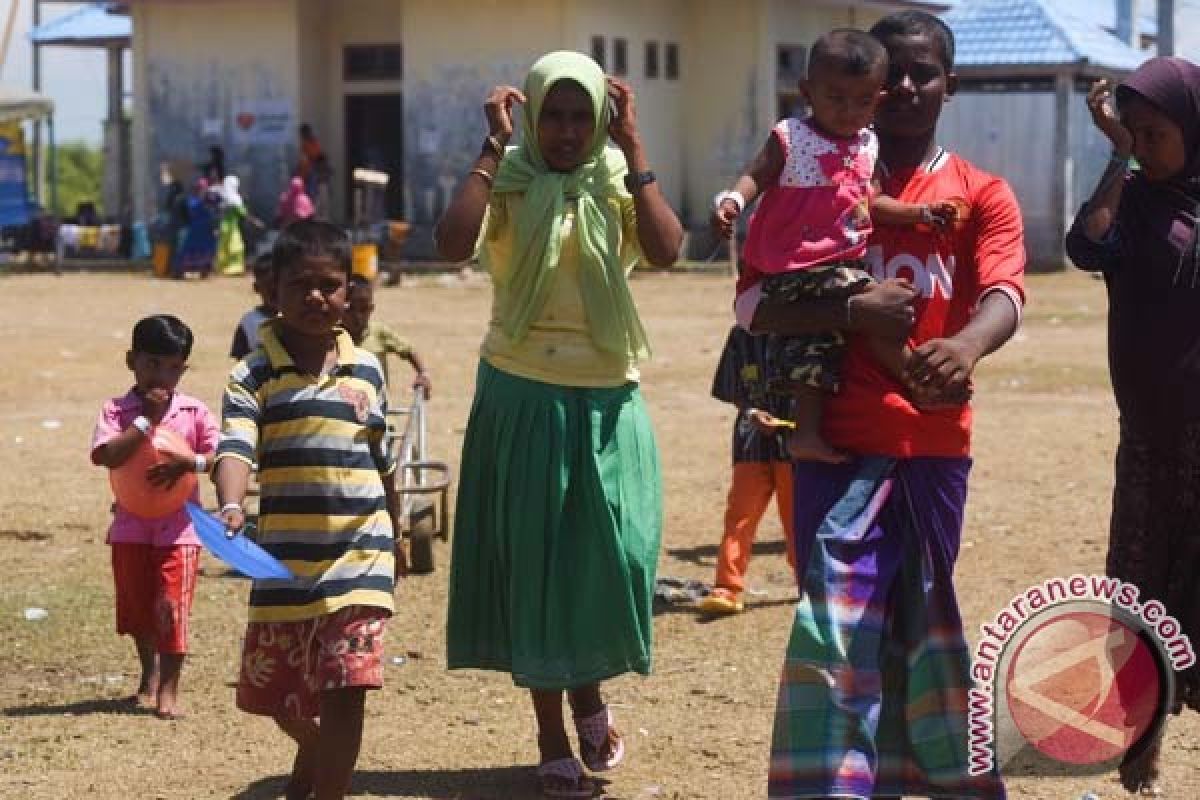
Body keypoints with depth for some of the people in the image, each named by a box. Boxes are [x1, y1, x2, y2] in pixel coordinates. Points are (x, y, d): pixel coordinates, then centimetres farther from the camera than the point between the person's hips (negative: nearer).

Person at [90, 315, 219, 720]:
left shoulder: (194, 412, -1)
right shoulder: (117, 411, -3)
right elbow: (107, 455, -20)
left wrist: (187, 463, -23)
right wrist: (147, 418, -19)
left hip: (179, 525, -1)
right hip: (131, 525, 2)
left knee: (171, 605, -7)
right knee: (136, 605, 14)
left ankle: (168, 688, 0)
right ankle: (150, 673, 38)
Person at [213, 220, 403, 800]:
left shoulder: (366, 370, 6)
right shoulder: (254, 376, -3)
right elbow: (235, 448, -19)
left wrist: (394, 539, 25)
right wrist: (231, 507, -39)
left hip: (360, 557, 0)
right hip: (285, 561, 0)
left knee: (346, 691, -12)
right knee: (282, 698, 16)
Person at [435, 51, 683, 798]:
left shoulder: (618, 183, 2)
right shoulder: (508, 184, -3)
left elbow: (667, 251, -17)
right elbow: (453, 244, -23)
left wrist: (633, 147, -15)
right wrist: (493, 146, -18)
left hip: (607, 399, 1)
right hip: (523, 397, -1)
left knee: (614, 554, -1)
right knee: (533, 560, 4)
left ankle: (589, 690, 29)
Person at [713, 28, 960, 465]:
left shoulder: (867, 145, 12)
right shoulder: (791, 137, -7)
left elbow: (872, 203, 16)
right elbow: (756, 177, -11)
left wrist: (921, 212, 6)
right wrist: (732, 201, -32)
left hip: (843, 262, 8)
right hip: (798, 264, -8)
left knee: (814, 339, 9)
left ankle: (807, 430, 13)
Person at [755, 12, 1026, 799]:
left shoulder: (982, 195, 5)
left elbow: (1004, 295, -13)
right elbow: (755, 305, -1)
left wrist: (966, 346, -37)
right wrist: (852, 311, -19)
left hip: (935, 446, 1)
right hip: (838, 443, -1)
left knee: (922, 623, 12)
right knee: (838, 625, -9)